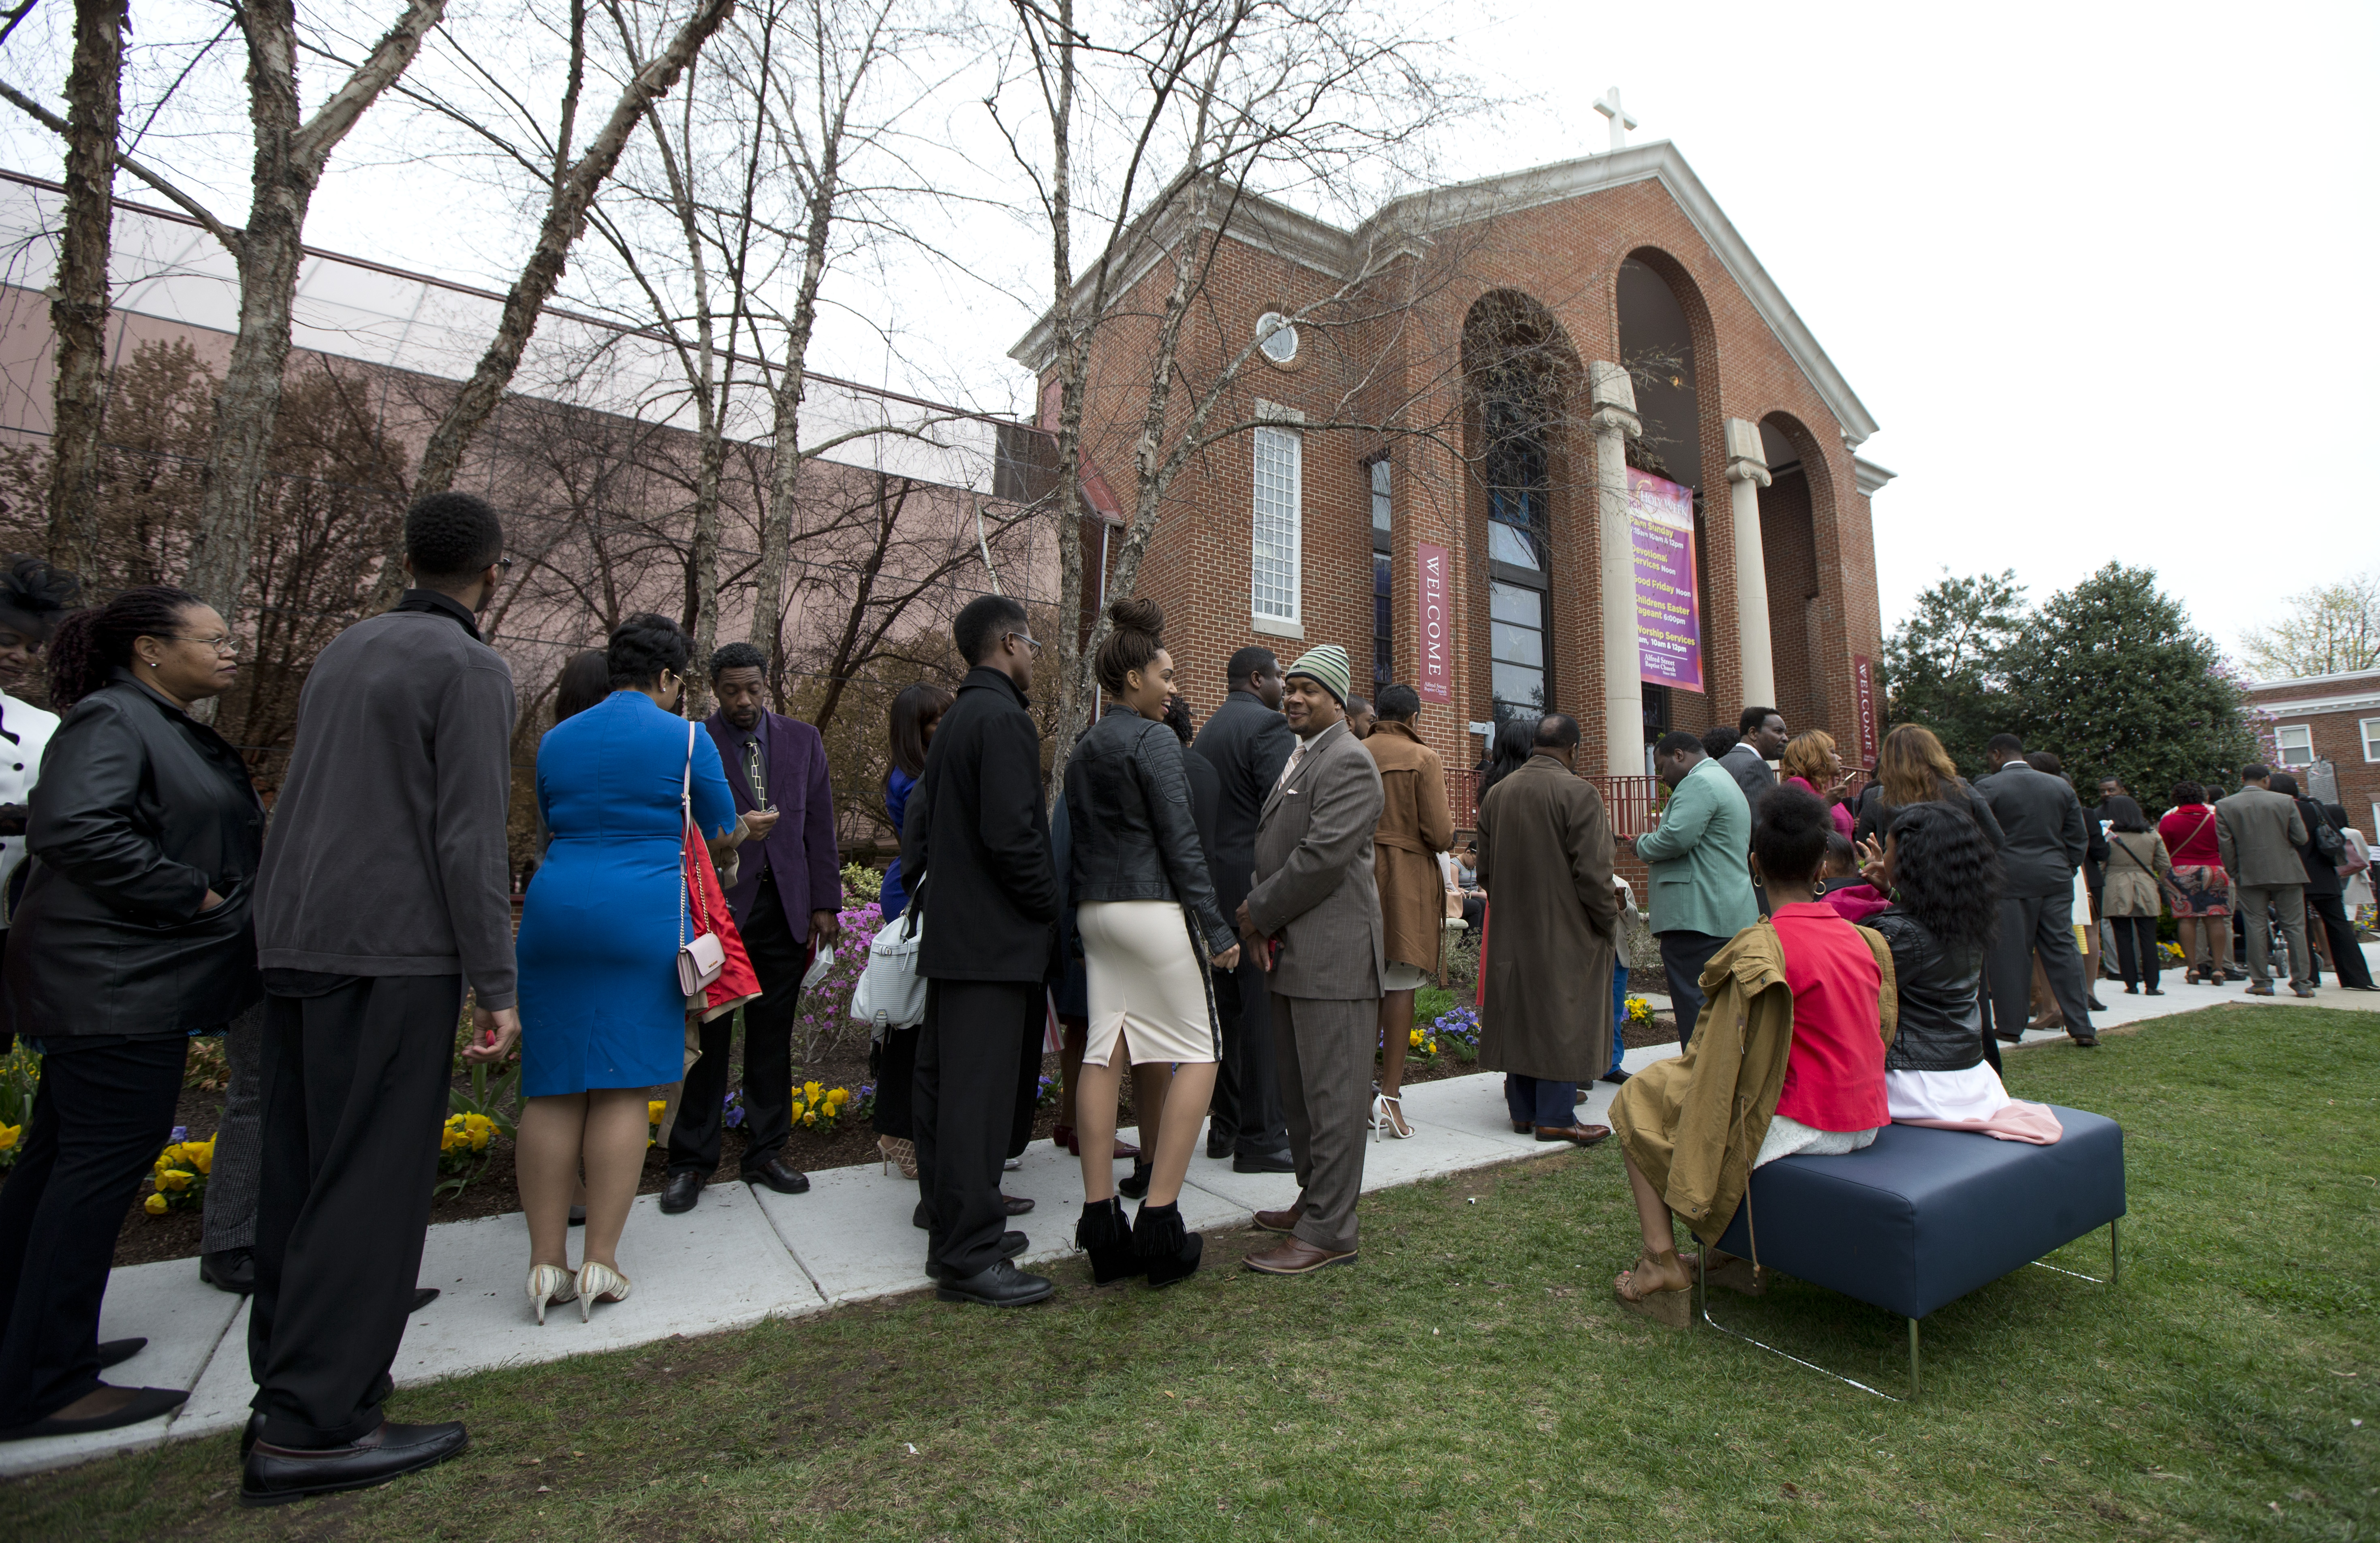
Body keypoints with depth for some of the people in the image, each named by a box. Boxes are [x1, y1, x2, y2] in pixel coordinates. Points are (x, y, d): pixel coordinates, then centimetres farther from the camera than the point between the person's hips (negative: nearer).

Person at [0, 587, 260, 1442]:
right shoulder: (110, 720, -13)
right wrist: (191, 896, -20)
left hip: (135, 980, 10)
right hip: (115, 981, -10)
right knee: (103, 1163, -6)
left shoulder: (172, 730, 18)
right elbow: (71, 827, -26)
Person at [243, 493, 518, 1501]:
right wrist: (496, 988, -13)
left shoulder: (345, 650, 15)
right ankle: (310, 1425, 1)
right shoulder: (470, 669, -9)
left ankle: (291, 1372, 24)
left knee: (302, 1171, 13)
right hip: (392, 951, -8)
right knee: (372, 1178, -3)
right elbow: (469, 838, -16)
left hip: (295, 944, 8)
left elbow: (318, 801, 18)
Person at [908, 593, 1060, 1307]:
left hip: (951, 931, 10)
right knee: (979, 1094, -4)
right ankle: (969, 1256, 5)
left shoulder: (956, 720, 16)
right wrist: (1050, 907, -10)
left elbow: (925, 829, 19)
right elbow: (1012, 835, -22)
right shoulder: (1003, 719, -15)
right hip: (992, 938, -10)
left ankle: (954, 1232, 29)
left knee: (943, 1084, 15)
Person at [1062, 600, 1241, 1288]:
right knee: (1197, 1054, 1)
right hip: (1154, 909, -8)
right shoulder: (1154, 740, -10)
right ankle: (1159, 1223, 1)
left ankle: (1102, 1223, 12)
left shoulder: (1083, 749, 14)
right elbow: (1181, 843, -14)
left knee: (1103, 1055, 7)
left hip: (1097, 910, 8)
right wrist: (1217, 930, -11)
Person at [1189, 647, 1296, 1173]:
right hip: (1259, 884, -9)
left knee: (1227, 1006, 14)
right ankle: (1262, 1138, 3)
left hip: (1214, 881, 9)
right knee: (1265, 1010, -3)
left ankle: (1225, 1127, 23)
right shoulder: (1269, 725, -9)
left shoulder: (1207, 731, 16)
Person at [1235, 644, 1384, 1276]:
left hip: (1333, 956, -10)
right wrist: (1259, 910, 4)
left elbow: (1324, 856, -21)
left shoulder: (1348, 762, -12)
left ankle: (1330, 1232, 8)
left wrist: (1260, 913, -11)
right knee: (1298, 1093, 18)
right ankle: (1313, 1201, 33)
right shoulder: (1297, 758, 19)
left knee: (1332, 1095, -1)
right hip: (1294, 954, 10)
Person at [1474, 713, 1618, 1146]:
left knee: (1519, 1013, 13)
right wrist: (1609, 923, -4)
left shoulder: (1497, 793, 4)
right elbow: (1592, 871, -17)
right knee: (1562, 1018, 3)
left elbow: (1485, 868, 9)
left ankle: (1523, 1110, 21)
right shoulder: (1578, 793, -15)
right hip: (1567, 931, -6)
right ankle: (1556, 1117, 9)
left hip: (1513, 931, 6)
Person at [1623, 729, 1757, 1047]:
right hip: (1731, 918, 11)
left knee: (1695, 1015, -9)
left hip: (1697, 919, -11)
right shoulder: (1724, 780, 25)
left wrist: (1641, 846, -5)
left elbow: (1677, 837, -22)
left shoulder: (1698, 782, -10)